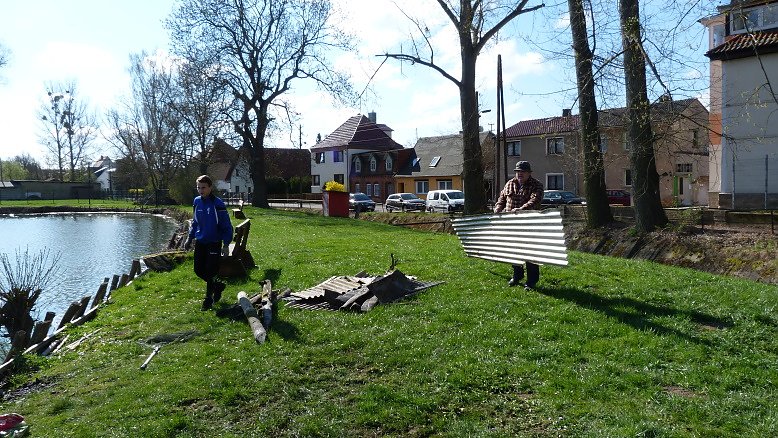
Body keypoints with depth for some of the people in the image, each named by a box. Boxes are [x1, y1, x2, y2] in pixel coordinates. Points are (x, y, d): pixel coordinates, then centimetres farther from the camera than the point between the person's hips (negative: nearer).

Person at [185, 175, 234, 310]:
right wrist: (190, 238, 14)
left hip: (214, 243, -6)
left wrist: (226, 244, -14)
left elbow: (226, 226, -11)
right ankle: (218, 285, 32)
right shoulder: (197, 202, 4)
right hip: (200, 242, 6)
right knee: (198, 270, 8)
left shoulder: (217, 204, -14)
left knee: (210, 272, -3)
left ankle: (209, 299, 13)